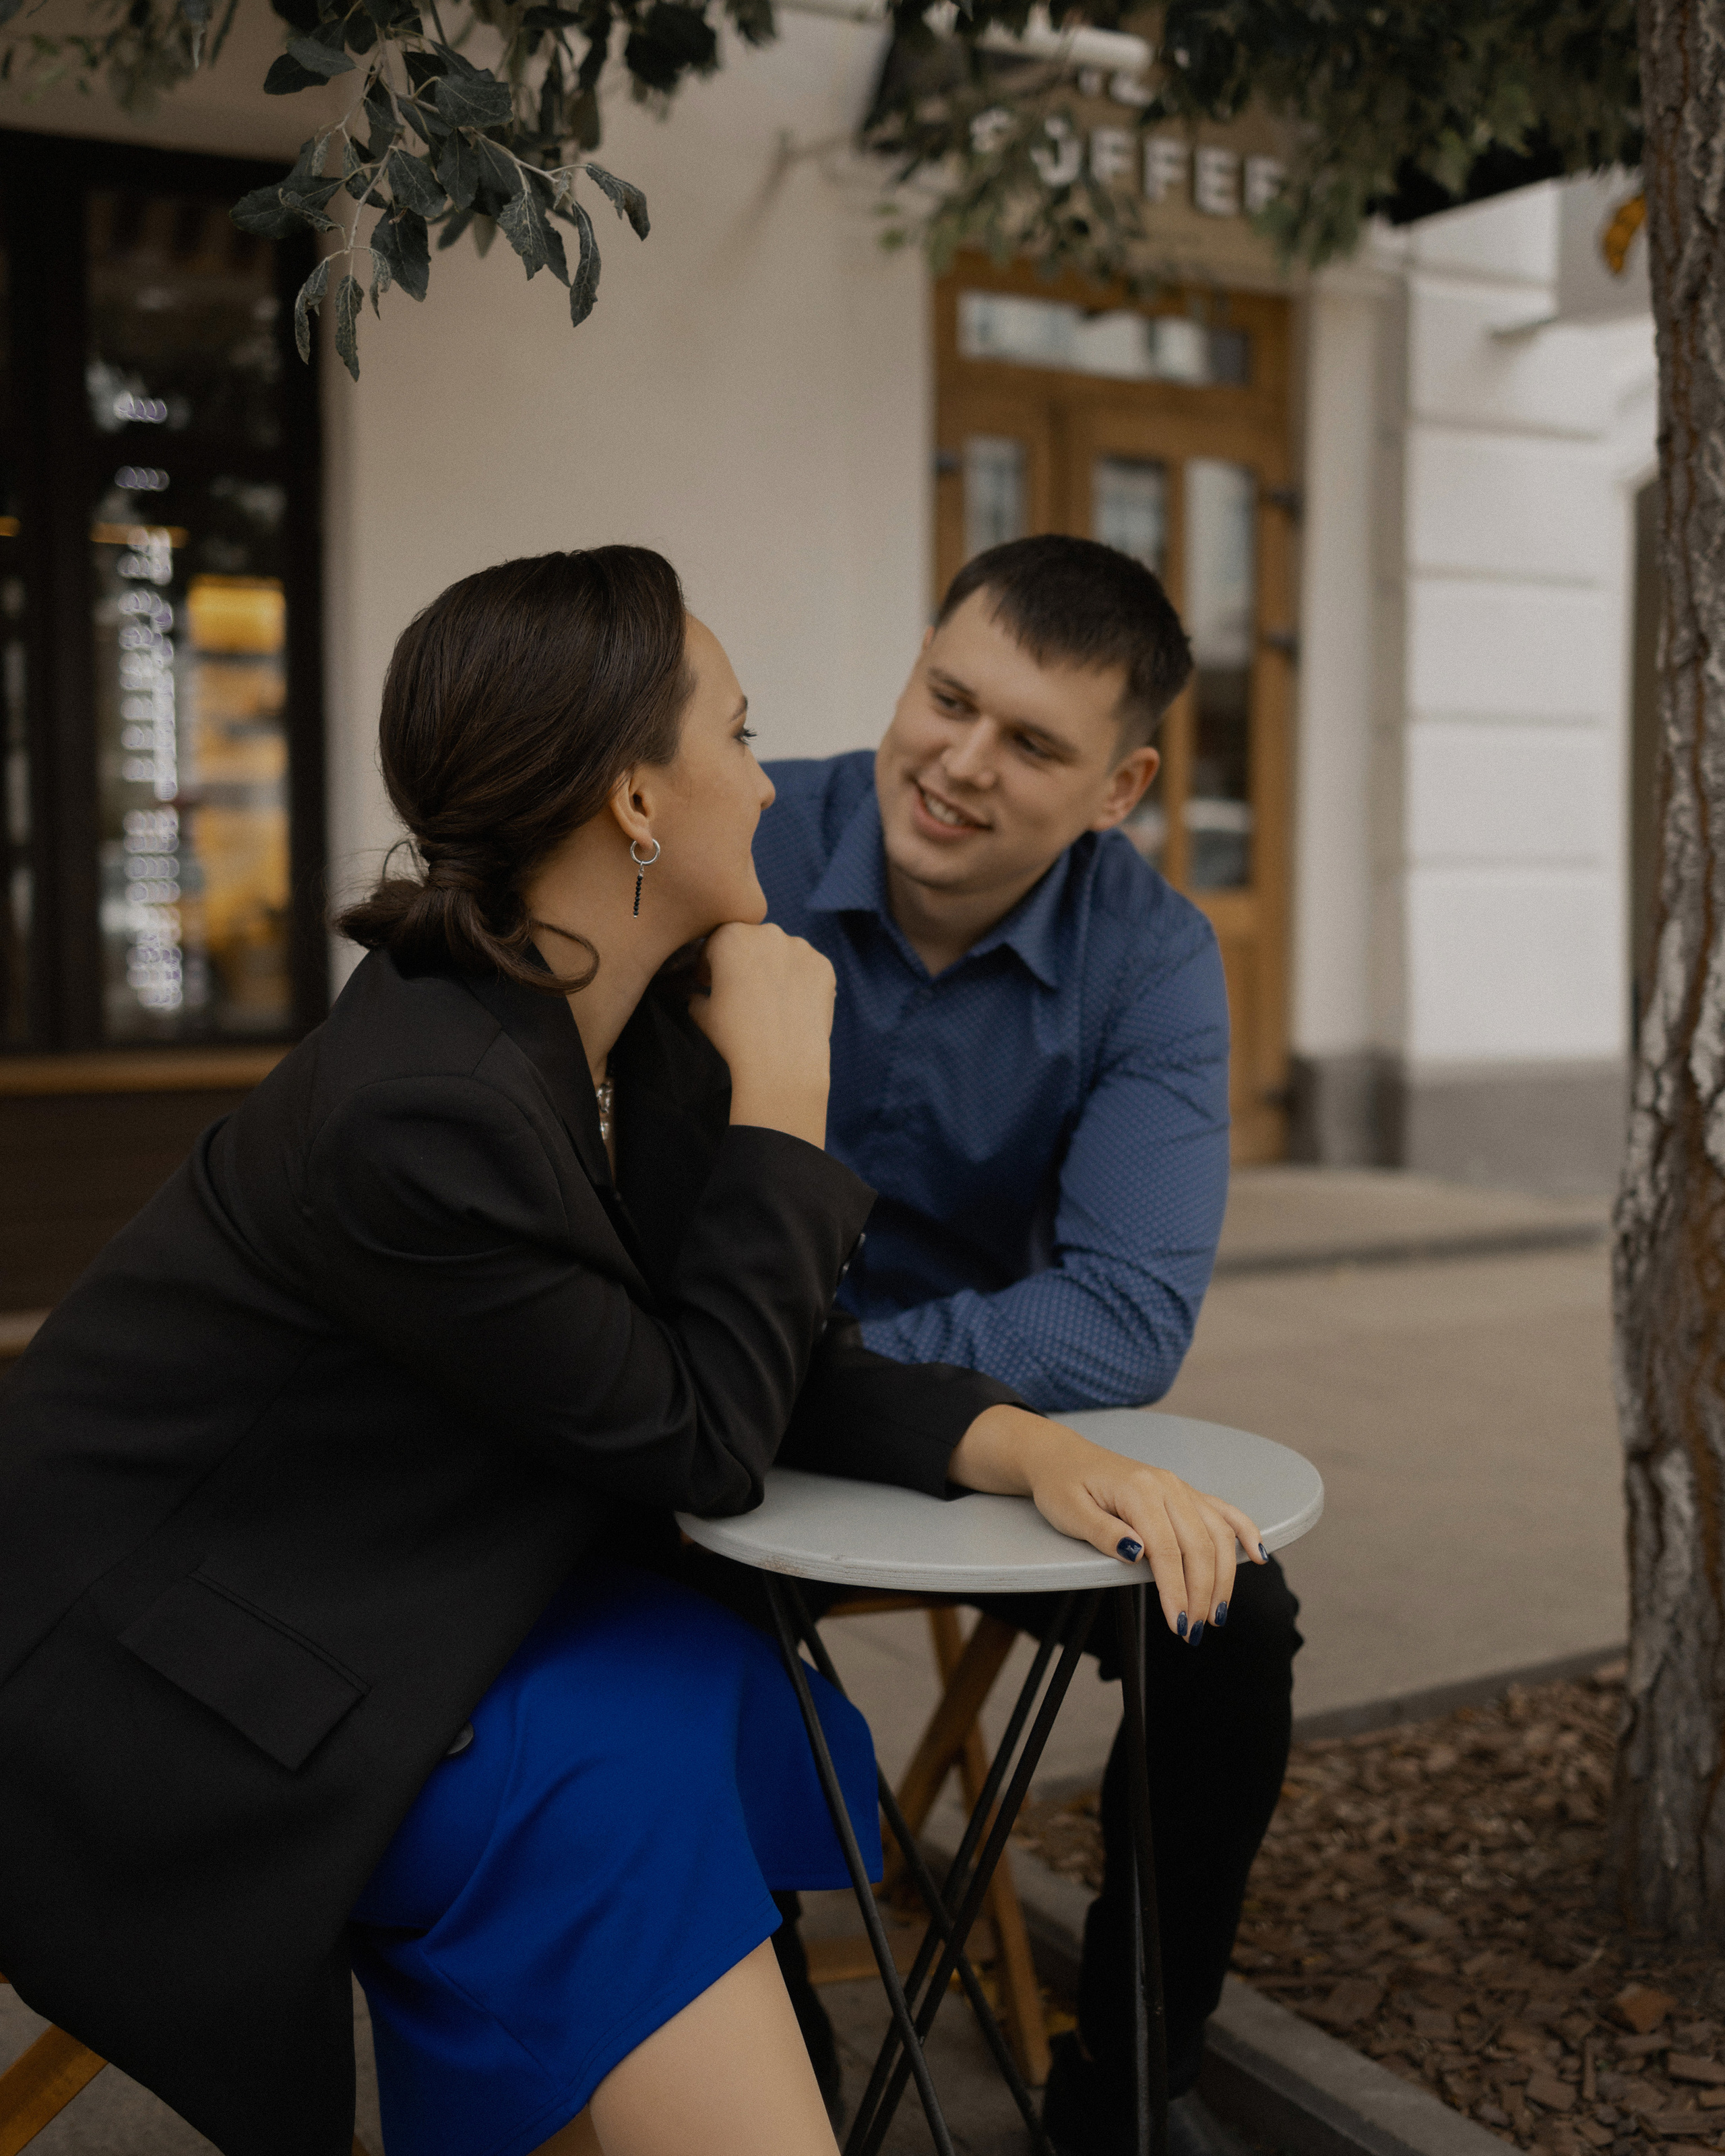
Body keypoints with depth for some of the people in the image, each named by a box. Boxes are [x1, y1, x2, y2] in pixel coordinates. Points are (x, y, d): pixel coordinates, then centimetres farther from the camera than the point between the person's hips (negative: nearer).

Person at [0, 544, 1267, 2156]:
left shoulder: (639, 1040, -2)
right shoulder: (424, 1114, -30)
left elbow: (792, 1370, 2)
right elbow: (704, 1445, -20)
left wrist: (1020, 1444, -15)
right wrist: (779, 1101, -17)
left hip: (373, 1600, 8)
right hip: (167, 1697, -8)